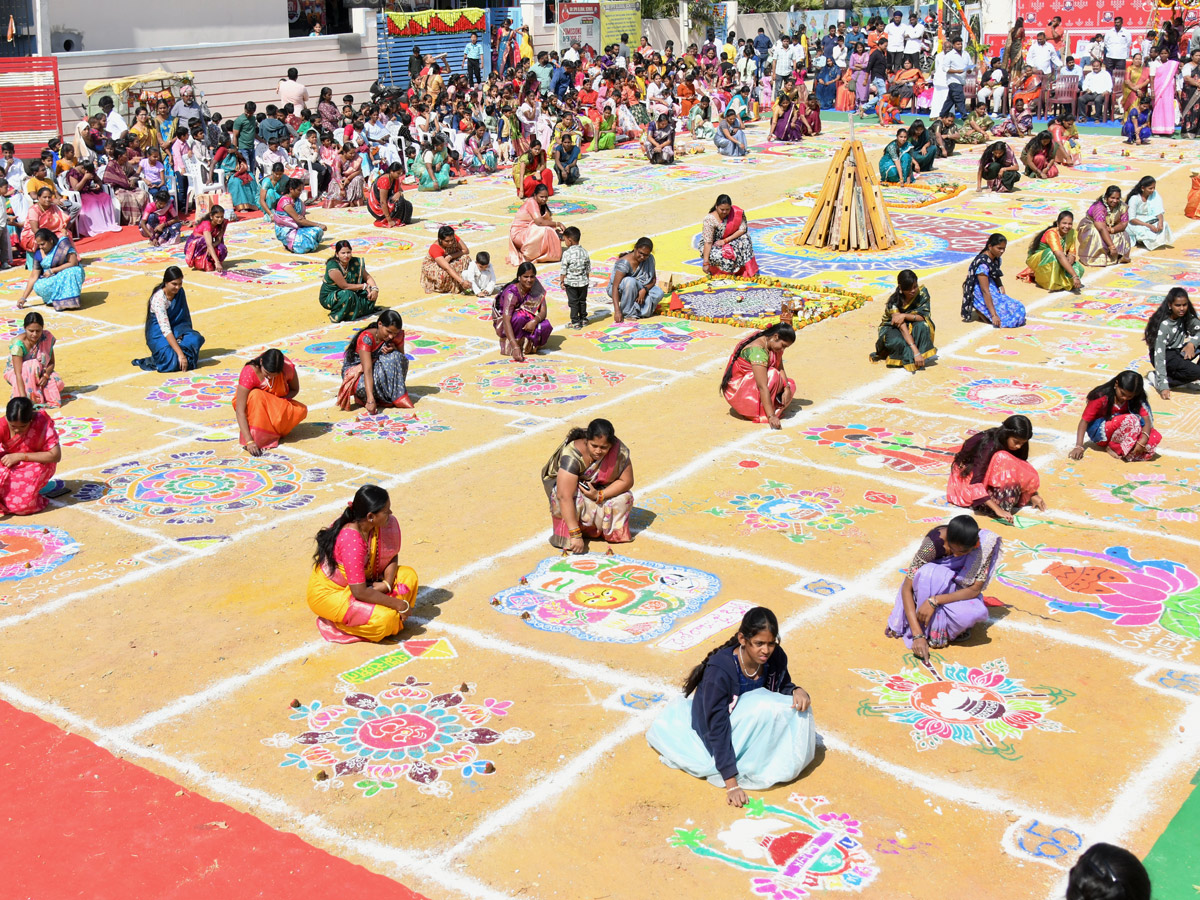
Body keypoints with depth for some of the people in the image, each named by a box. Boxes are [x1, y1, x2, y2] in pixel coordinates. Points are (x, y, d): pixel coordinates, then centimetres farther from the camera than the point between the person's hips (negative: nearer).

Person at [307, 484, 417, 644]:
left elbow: (392, 556, 5)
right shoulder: (351, 540, -34)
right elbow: (360, 592, -32)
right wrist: (399, 604, -24)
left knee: (408, 575, -3)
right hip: (329, 593, -8)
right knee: (384, 618, -27)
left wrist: (387, 584, -15)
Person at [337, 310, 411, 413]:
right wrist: (370, 399, -47)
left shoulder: (397, 336, -11)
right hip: (355, 372, -6)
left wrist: (393, 349, -21)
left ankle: (399, 397, -17)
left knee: (397, 358, -23)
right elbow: (367, 370, -37)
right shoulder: (366, 338, -28)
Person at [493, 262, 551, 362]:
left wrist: (535, 321, -38)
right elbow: (506, 321, -34)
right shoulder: (511, 293, -26)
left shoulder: (537, 289, -10)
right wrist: (515, 347, -45)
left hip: (528, 323, 5)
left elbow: (543, 312, -13)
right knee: (520, 317, -37)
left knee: (546, 326, -25)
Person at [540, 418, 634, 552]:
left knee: (624, 498, -22)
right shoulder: (572, 456, -38)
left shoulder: (620, 451, -26)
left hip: (598, 487, 4)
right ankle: (566, 535, -14)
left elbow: (627, 481, -16)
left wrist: (599, 495, -32)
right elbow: (565, 496, -44)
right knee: (576, 500, -36)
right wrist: (575, 534, -49)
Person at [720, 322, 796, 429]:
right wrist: (771, 416, -40)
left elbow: (780, 369, -3)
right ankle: (761, 414, -23)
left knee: (790, 384, 2)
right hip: (737, 390, -10)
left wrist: (787, 388, -23)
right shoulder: (757, 351, -31)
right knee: (773, 375, -29)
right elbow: (762, 386, -36)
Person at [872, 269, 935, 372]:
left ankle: (924, 354, -23)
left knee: (922, 325, -32)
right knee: (897, 342, -38)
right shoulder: (894, 302, -29)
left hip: (912, 327, 3)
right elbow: (903, 329, -35)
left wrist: (905, 316, -37)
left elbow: (925, 316, -21)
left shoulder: (922, 291, -18)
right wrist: (916, 352, -43)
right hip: (892, 328, -3)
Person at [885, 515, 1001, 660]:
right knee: (927, 571, -38)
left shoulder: (985, 541, -25)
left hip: (959, 591, 1)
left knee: (977, 612, -35)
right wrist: (918, 635, -39)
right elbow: (907, 588, -31)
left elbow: (975, 589, -24)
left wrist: (934, 601, -38)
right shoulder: (933, 543, -32)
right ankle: (926, 632, -22)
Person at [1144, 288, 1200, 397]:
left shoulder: (1186, 316, -7)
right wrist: (1163, 386, -35)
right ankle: (1156, 378, -12)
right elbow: (1159, 355, -30)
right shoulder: (1164, 324, -26)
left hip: (1178, 352, 7)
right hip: (1166, 356, -7)